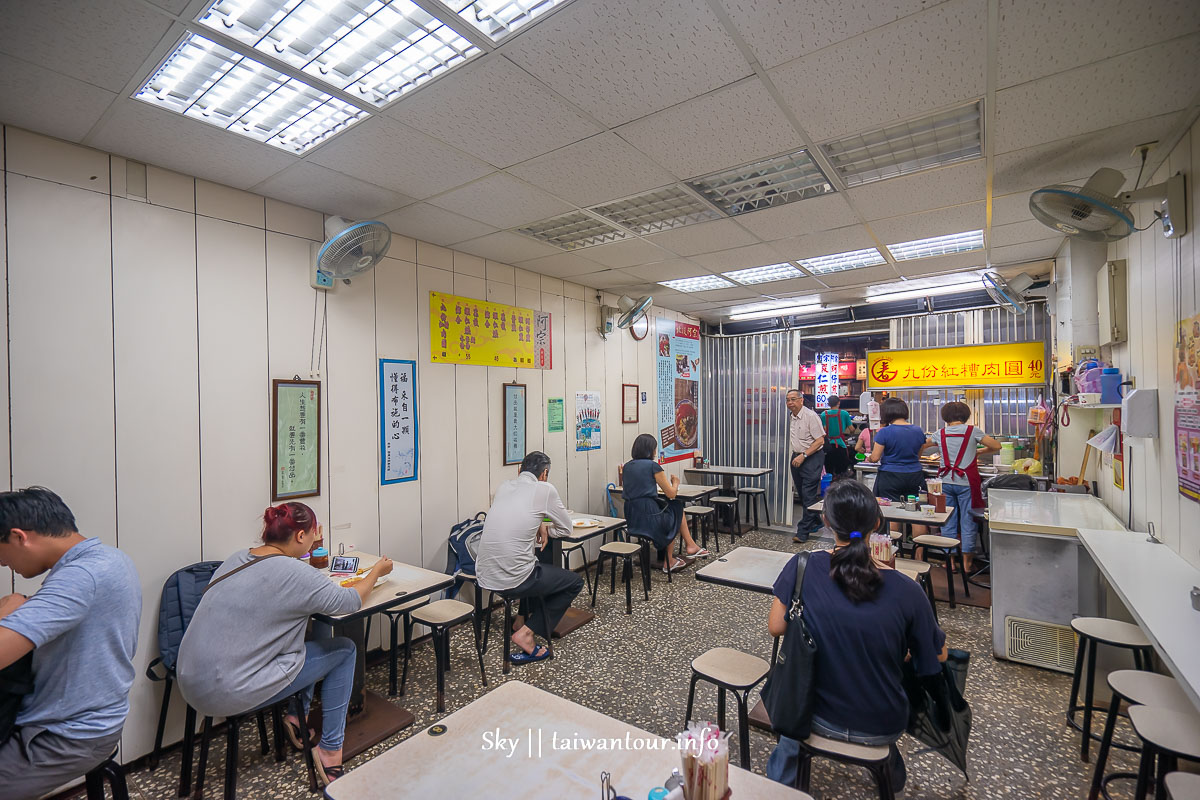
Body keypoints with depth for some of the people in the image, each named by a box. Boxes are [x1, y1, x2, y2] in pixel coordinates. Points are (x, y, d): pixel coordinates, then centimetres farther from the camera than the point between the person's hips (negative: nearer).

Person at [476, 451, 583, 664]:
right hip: (512, 579, -7)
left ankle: (525, 617, 36)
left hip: (484, 575, 7)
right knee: (575, 582, 14)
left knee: (540, 564, 33)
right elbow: (566, 528, 4)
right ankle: (526, 633, 8)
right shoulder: (544, 489, -7)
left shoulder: (503, 487, 9)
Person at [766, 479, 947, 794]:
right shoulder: (905, 590, -22)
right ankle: (891, 771, 58)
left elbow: (776, 627, -12)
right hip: (883, 728, 1)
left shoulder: (804, 567, -22)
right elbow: (939, 656, -6)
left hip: (820, 718, 0)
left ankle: (781, 780, 50)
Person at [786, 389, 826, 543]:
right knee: (802, 495, 15)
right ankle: (815, 523, 32)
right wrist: (796, 456, 15)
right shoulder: (791, 417, 10)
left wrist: (803, 455, -20)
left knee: (808, 495, -9)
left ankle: (803, 532, -6)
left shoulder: (811, 416, -14)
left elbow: (820, 440, -17)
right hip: (796, 457, 8)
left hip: (812, 457, -8)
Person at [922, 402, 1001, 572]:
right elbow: (996, 446, 0)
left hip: (946, 481, 2)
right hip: (966, 482, -2)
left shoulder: (941, 434, 5)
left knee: (948, 521, 9)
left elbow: (924, 445, 20)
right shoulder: (972, 431, -3)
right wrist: (979, 452, 16)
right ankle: (966, 561, 13)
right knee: (968, 520, 6)